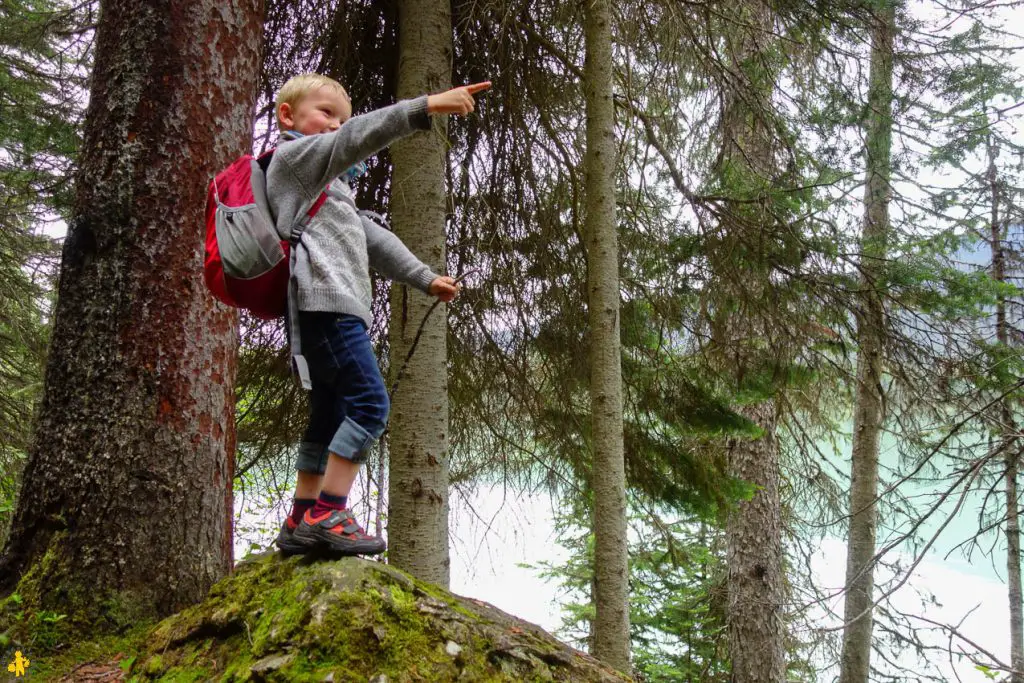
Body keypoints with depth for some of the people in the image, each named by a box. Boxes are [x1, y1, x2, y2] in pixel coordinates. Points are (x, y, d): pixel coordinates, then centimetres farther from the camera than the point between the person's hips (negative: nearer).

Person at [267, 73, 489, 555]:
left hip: (341, 308, 10)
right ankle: (327, 516, -17)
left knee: (330, 420, 12)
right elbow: (359, 138, -13)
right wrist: (425, 106, -21)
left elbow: (372, 237, 32)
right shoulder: (293, 156, 4)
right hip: (324, 303, -10)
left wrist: (424, 278, 26)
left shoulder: (330, 188, 33)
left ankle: (302, 523, 18)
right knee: (369, 403, -17)